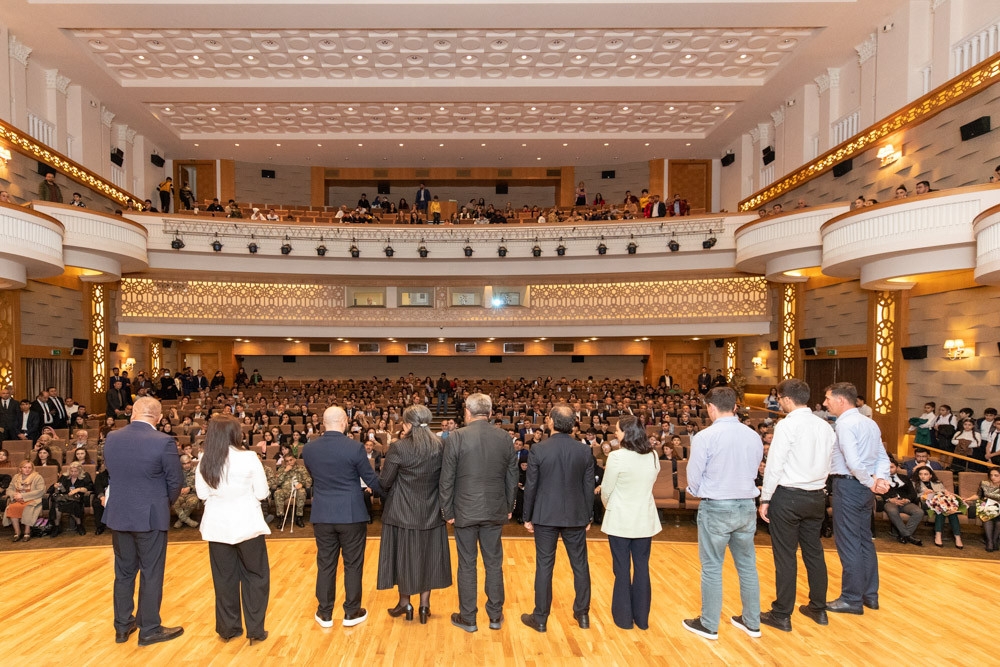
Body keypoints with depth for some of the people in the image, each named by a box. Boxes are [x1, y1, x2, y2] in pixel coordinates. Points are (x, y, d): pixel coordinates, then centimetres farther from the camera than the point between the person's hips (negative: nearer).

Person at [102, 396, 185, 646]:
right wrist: (166, 503, 10)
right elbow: (176, 481, -10)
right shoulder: (164, 442, -18)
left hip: (118, 514, 5)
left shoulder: (111, 438, -3)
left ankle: (122, 626, 29)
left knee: (123, 572, 18)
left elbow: (111, 471, 9)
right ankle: (149, 630, 17)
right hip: (150, 516, -5)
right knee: (151, 574, 7)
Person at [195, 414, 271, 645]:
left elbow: (202, 494, 4)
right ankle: (255, 629, 14)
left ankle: (228, 627, 26)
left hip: (217, 525, 4)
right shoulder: (249, 458, -16)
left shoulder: (204, 461, -4)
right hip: (246, 523, -4)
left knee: (224, 578, 15)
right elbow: (262, 493, -10)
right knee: (255, 576, 9)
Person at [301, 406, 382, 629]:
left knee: (325, 564, 14)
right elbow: (371, 480, -6)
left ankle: (325, 613, 24)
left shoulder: (309, 449, -3)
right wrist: (387, 493, 13)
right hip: (351, 515, -3)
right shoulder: (355, 447, -15)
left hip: (322, 515, 3)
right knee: (353, 564, 10)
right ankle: (352, 612, 20)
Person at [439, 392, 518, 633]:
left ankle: (467, 618, 21)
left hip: (465, 511, -2)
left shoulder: (456, 438, -12)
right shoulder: (505, 438, -2)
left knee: (467, 565, 10)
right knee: (494, 564, 14)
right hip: (495, 510, 3)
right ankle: (495, 616, 25)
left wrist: (448, 511, 1)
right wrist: (508, 508, 13)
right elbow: (512, 478, 3)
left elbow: (447, 479, -9)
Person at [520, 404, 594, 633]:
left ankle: (540, 618, 17)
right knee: (580, 564, 15)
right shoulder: (585, 450, -5)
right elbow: (588, 487, 1)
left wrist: (527, 517, 4)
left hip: (546, 516, -2)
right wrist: (589, 516, 12)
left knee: (544, 565, 7)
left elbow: (531, 486, -7)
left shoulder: (538, 450, -12)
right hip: (575, 516, 2)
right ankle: (582, 614, 26)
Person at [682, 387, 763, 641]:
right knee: (747, 565, 17)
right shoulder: (753, 436, -2)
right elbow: (753, 472, 6)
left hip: (715, 508, -5)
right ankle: (752, 621, 30)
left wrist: (698, 492, 9)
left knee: (712, 568, 8)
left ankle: (709, 624, 20)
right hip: (747, 506, 5)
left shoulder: (705, 437, -17)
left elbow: (694, 477, -11)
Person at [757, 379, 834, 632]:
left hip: (788, 496, -6)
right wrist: (816, 485, 15)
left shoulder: (787, 425, -15)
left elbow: (774, 465, -15)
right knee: (814, 552, 17)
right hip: (816, 496, 7)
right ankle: (818, 608, 30)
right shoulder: (824, 426, 5)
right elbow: (828, 464, 8)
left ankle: (782, 615, 11)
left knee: (785, 556, 2)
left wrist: (765, 498, -9)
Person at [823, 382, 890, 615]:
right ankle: (870, 594, 27)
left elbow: (853, 462, -24)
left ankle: (852, 599, 8)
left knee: (848, 543, 0)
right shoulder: (871, 423, 12)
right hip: (865, 487, 9)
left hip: (848, 485, -9)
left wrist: (870, 482, -11)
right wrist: (881, 479, -4)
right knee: (864, 540, 17)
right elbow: (883, 457, 9)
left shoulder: (844, 424, -16)